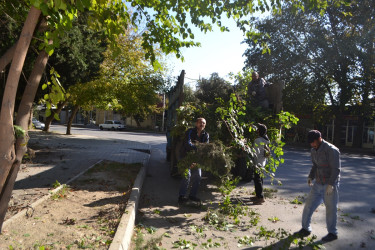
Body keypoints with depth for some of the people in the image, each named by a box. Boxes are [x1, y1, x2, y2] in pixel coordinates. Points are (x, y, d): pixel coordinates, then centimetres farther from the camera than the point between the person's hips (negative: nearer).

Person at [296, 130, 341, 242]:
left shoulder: (331, 150, -17)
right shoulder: (314, 150, 7)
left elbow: (336, 169, -19)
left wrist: (330, 184, -24)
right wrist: (311, 177, 5)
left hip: (330, 185, -7)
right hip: (318, 184, 7)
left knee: (331, 209, 5)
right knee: (309, 206, 7)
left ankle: (332, 233, 23)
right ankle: (305, 229, 21)